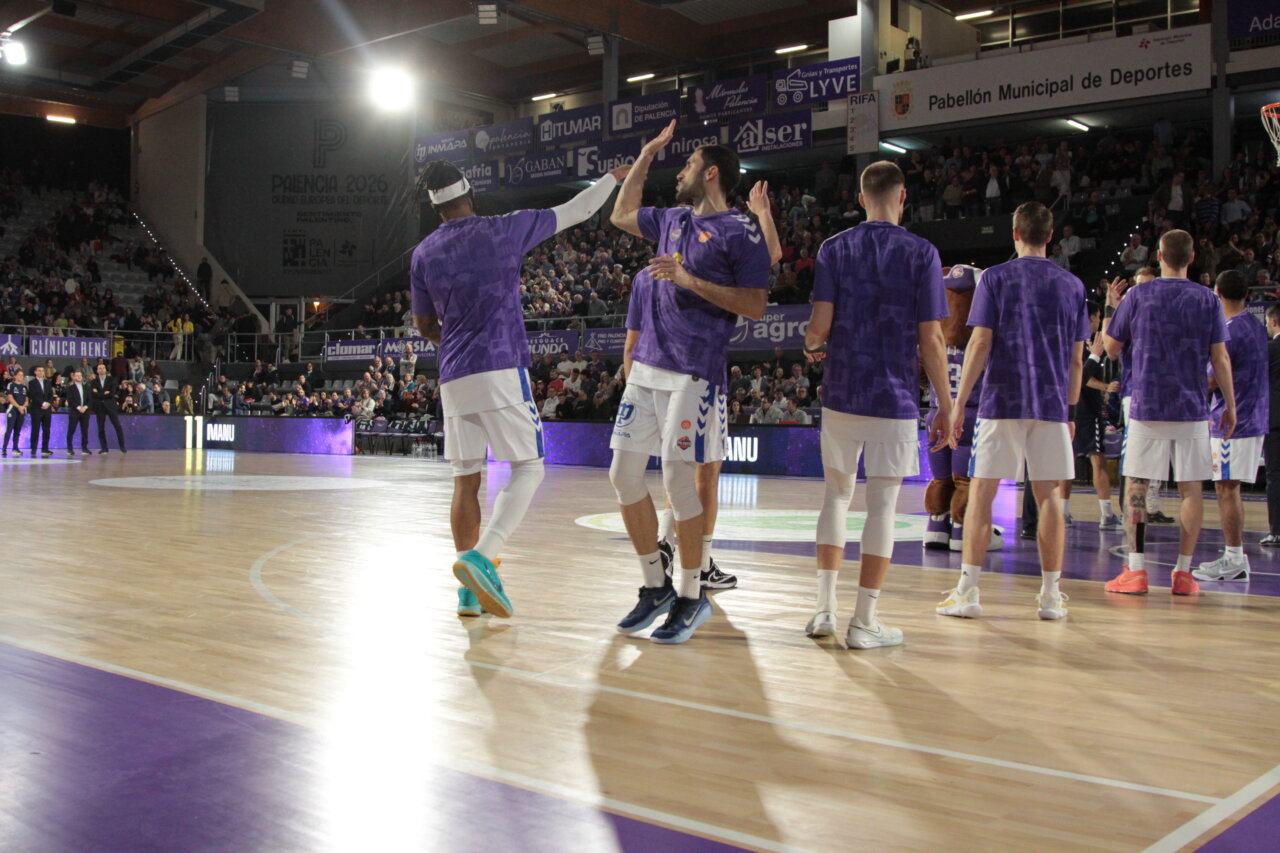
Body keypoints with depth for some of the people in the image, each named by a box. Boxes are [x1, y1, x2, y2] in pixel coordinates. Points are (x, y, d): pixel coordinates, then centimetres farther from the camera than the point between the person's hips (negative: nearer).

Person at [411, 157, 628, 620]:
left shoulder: (423, 253, 9)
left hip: (453, 377, 5)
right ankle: (481, 557, -20)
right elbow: (575, 210, 11)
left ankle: (470, 590, 9)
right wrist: (614, 177, 27)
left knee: (466, 481, 9)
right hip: (500, 372, -4)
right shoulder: (501, 230, 0)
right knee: (528, 469, 0)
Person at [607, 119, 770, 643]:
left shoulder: (740, 232, -5)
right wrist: (646, 155, 30)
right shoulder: (672, 221, 18)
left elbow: (755, 307, -12)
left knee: (678, 481, -7)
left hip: (693, 373, -8)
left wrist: (690, 281, -15)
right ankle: (655, 586, 18)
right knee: (624, 475, 5)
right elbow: (621, 215, 35)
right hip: (647, 366, 8)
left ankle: (691, 597, 9)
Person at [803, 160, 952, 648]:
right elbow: (931, 340, -6)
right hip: (894, 398, -2)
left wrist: (812, 347, 19)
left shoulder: (834, 250, 3)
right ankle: (864, 621, 6)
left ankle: (825, 609, 14)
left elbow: (820, 325, -4)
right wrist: (945, 406, 0)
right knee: (882, 503, 2)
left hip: (840, 394, 3)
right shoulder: (921, 254, -3)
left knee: (837, 494, 14)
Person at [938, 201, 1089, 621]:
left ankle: (967, 592, 1)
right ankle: (1051, 596, 10)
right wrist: (1070, 409, 18)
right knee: (1049, 496, 7)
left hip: (1001, 401, -3)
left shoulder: (996, 277, 0)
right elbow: (1077, 357, 10)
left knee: (981, 493, 2)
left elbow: (981, 343, -7)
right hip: (1051, 406, 3)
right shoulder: (1072, 285, 10)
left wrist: (959, 401, -3)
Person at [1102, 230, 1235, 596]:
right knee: (1191, 488, 7)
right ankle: (1183, 573, 9)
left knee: (1136, 486, 4)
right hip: (1192, 409, 1)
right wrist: (1230, 406, 8)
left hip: (1147, 408, -1)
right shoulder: (1208, 300, 2)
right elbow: (1220, 359, 0)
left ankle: (1136, 571, 0)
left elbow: (1112, 348, 7)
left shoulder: (1137, 296, -1)